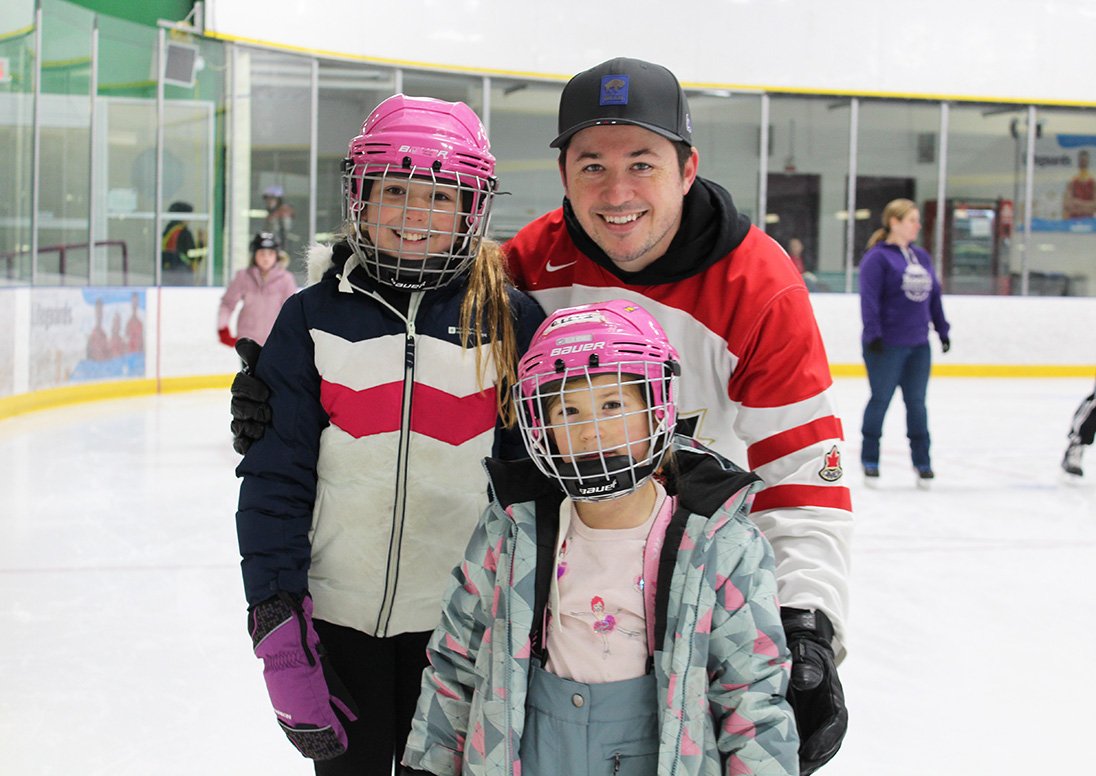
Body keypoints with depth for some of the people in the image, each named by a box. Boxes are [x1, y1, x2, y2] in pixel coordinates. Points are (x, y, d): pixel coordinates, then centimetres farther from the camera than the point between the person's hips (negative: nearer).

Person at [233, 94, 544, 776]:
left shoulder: (512, 318, -3)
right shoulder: (315, 318, -1)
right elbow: (276, 475, -1)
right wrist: (276, 615, -6)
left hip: (462, 621, -1)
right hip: (339, 615, 1)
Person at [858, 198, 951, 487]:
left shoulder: (922, 256, 12)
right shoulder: (877, 257, -10)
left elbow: (933, 295, 17)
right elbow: (869, 298, -15)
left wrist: (942, 328, 15)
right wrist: (873, 334, -20)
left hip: (918, 344, 6)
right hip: (887, 345, -6)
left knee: (917, 403, 9)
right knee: (880, 401, 4)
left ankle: (922, 461, 17)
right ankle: (870, 460, 17)